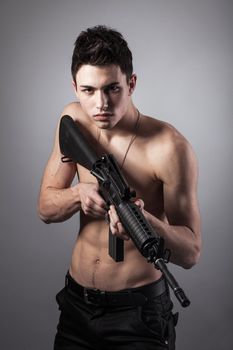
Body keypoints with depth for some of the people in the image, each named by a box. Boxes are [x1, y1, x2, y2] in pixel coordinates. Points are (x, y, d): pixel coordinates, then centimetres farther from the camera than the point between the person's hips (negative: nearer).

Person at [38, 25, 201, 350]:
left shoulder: (169, 147, -21)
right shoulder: (73, 120, -5)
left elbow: (191, 252, -17)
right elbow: (45, 208, -1)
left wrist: (145, 221, -37)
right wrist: (79, 193, -22)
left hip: (139, 311, -4)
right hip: (75, 302, 5)